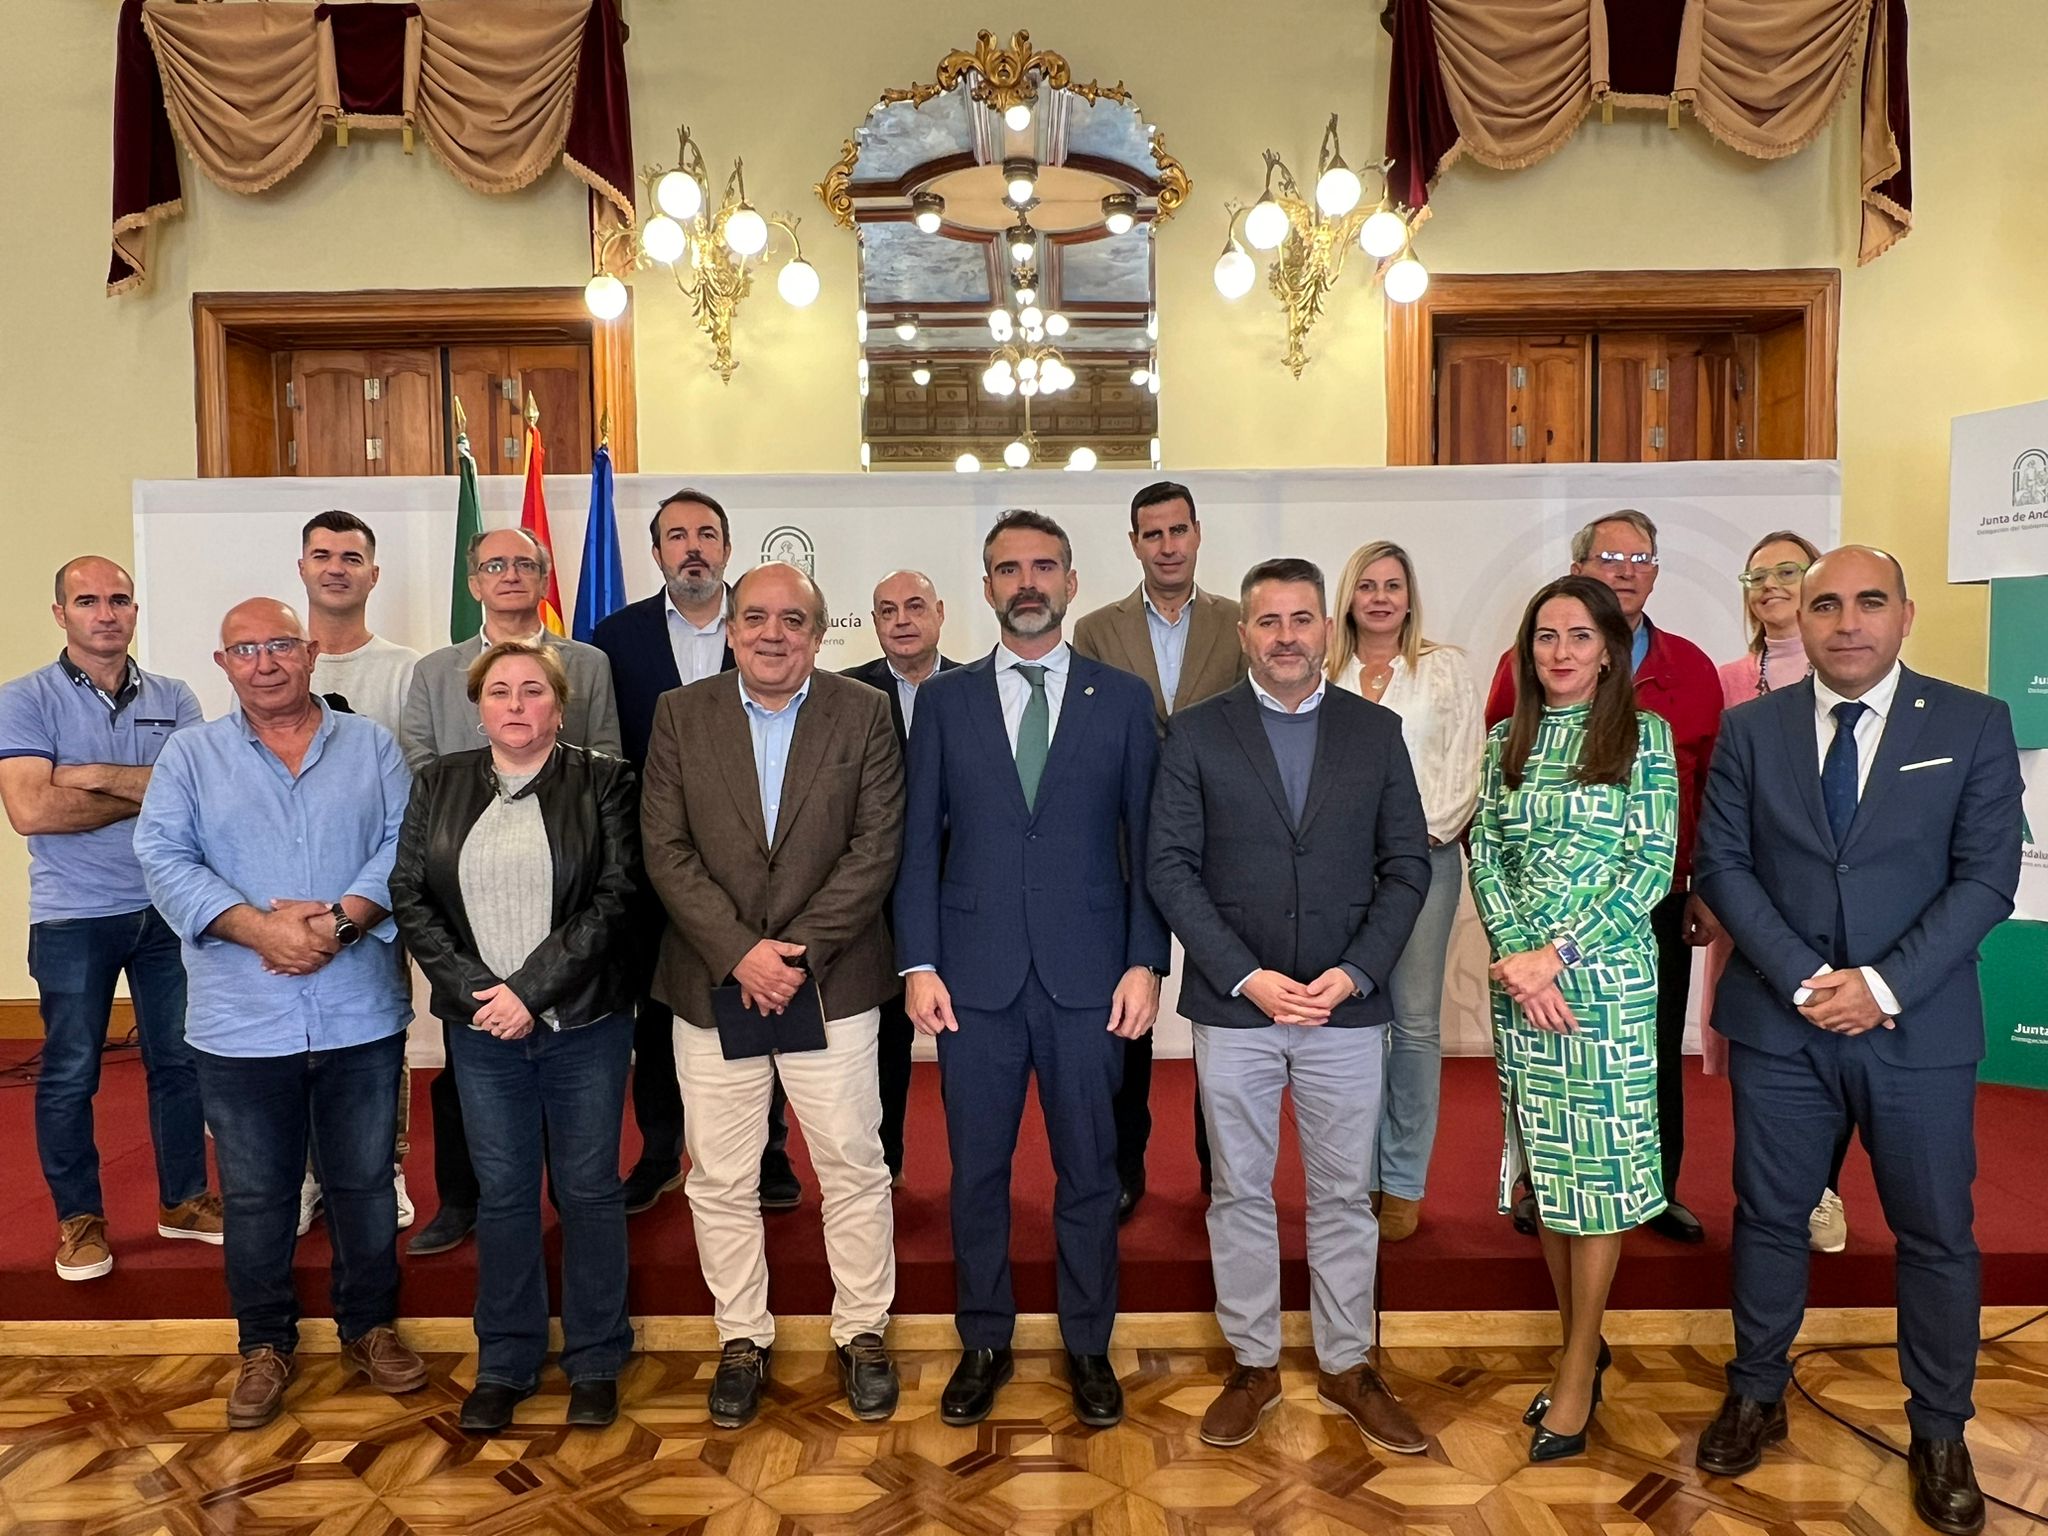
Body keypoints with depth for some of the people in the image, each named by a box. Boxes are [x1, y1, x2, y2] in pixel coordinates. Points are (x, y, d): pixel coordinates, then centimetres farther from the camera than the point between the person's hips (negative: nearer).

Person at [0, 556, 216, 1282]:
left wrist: (95, 774, -18)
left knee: (179, 1060, 12)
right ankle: (78, 1218, 25)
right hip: (72, 919, -2)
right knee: (70, 1075, 9)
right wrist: (148, 792, -12)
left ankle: (184, 1199, 27)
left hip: (167, 909, 3)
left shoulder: (173, 699, 3)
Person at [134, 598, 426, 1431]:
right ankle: (265, 1345, 30)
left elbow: (403, 847, -5)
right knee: (256, 1195, 12)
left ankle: (370, 1327, 30)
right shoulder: (189, 755, 5)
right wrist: (259, 927, -19)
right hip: (243, 1021, 0)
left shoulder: (372, 747, 5)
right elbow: (165, 858, -6)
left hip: (361, 1013, 0)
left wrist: (340, 922, -19)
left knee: (366, 1183, 12)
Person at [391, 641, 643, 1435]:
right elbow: (409, 895, 3)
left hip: (585, 1023, -2)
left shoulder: (603, 783, -2)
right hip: (482, 1026, 2)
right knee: (502, 1192, 11)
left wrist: (531, 990, -15)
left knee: (588, 1188, 8)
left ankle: (595, 1361, 23)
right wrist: (472, 988, -10)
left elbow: (617, 895, -10)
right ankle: (505, 1362, 27)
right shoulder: (439, 784, 7)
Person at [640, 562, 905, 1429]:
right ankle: (742, 1340, 28)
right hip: (713, 986, 1)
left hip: (831, 983, -1)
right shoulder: (680, 715, 2)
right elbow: (666, 850, -3)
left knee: (855, 1166, 7)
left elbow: (876, 848, -6)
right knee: (721, 1179, 10)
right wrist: (738, 952, -13)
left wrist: (800, 950, -13)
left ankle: (863, 1334, 26)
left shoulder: (864, 714, -1)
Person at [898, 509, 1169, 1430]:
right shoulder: (944, 700, 6)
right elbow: (919, 843, 4)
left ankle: (1088, 1346, 28)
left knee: (1088, 1170, 10)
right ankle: (984, 1343, 29)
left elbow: (1147, 842, 3)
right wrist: (918, 964, -4)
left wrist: (1145, 963, -5)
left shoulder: (1122, 698, 4)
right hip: (975, 975, 1)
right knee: (976, 1170, 10)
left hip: (1087, 975, 0)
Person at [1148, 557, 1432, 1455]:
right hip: (1233, 1006, -1)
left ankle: (1348, 1365, 29)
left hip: (1347, 1006, 1)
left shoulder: (1376, 732, 4)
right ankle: (1253, 1365, 27)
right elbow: (1170, 866, -5)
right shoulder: (1195, 734, -1)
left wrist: (1354, 973, -10)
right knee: (1239, 1193, 11)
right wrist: (1246, 976, -13)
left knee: (1345, 1195, 12)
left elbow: (1407, 865, 3)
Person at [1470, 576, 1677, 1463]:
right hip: (1519, 976, 4)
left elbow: (1653, 865, -8)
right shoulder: (1505, 740, 8)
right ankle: (1582, 1341, 28)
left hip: (1607, 974, -3)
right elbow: (1485, 856, 4)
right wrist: (1515, 957, -11)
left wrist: (1555, 951, -14)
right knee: (1543, 1163, 10)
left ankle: (1576, 1373, 14)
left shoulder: (1643, 735, -2)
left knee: (1599, 1166, 2)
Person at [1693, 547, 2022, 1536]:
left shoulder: (1975, 726, -1)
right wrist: (1804, 979, -13)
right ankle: (1757, 1397, 32)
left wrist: (1884, 986, -15)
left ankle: (1939, 1435, 29)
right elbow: (1723, 865, -2)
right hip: (1779, 1025, 1)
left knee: (1936, 1235, 10)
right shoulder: (1751, 729, 2)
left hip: (1919, 1029, -1)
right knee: (1769, 1218, 13)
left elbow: (1985, 879, -6)